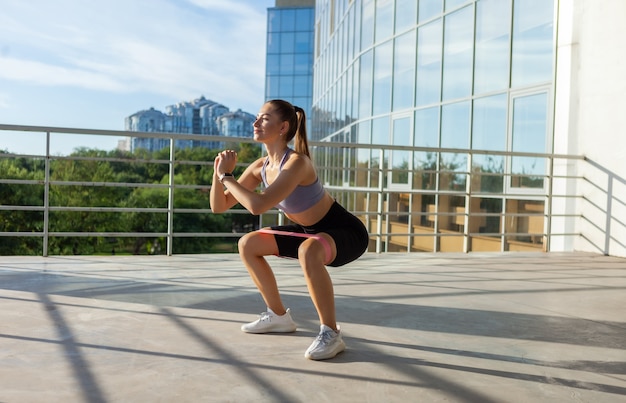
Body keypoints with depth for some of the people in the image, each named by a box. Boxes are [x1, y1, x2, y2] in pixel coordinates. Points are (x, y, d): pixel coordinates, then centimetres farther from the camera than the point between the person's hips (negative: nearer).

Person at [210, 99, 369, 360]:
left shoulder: (297, 162, -29)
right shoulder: (261, 167, -4)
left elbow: (257, 206, -39)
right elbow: (219, 206, 0)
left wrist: (227, 175, -26)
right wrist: (219, 174, -17)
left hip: (346, 231, -8)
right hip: (311, 231, 9)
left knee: (308, 252, -41)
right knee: (247, 245, 10)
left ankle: (330, 333, -22)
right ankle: (279, 316, 21)